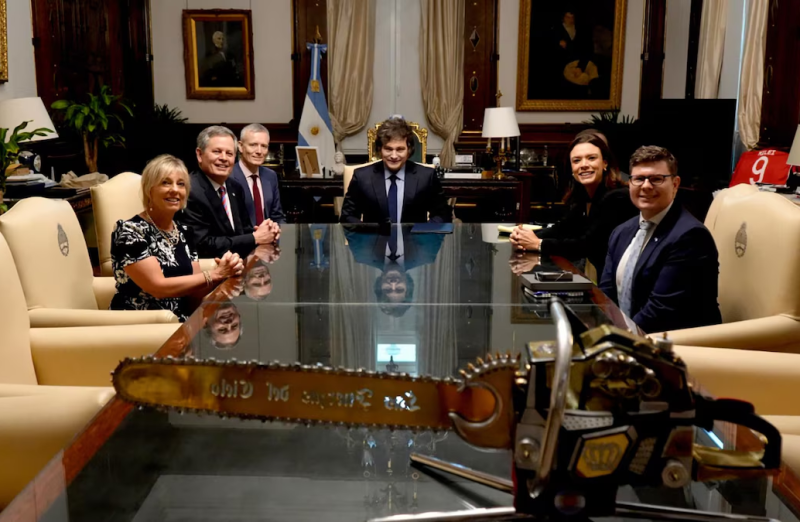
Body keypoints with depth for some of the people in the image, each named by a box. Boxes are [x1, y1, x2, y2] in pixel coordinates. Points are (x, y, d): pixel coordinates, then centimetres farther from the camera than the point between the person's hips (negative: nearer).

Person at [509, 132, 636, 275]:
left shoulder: (617, 198, -20)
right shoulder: (582, 195, 3)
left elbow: (588, 245, -23)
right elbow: (562, 228, 8)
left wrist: (539, 244, -19)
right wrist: (524, 237, -9)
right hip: (596, 272, 6)